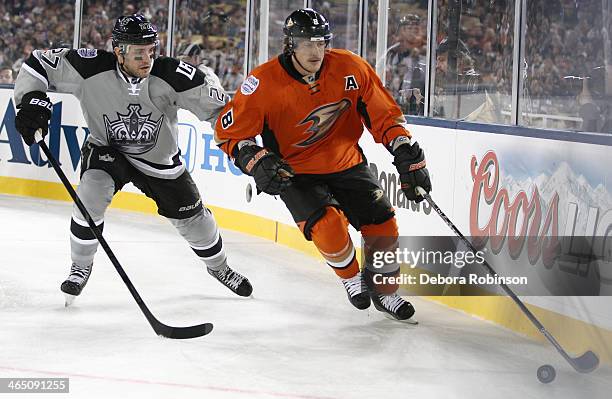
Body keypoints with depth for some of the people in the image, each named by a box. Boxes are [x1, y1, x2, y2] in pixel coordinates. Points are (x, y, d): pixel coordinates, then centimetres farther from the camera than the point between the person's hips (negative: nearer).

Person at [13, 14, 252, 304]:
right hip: (106, 149, -1)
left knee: (191, 217, 8)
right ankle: (81, 267, -2)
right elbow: (39, 63, -19)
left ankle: (219, 267, 39)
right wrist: (31, 101, -32)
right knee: (91, 196, -27)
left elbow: (218, 105, -20)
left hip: (158, 159, 1)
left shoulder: (172, 76, -29)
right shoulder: (92, 68, -30)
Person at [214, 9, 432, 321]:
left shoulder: (350, 68, -13)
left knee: (381, 223, -7)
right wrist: (257, 162, -26)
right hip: (294, 173, -3)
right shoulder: (264, 83, -20)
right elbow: (229, 131, -11)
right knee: (328, 224, -26)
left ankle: (384, 291, 19)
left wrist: (406, 154, -12)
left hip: (346, 164, 3)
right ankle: (351, 279, 5)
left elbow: (384, 114, -4)